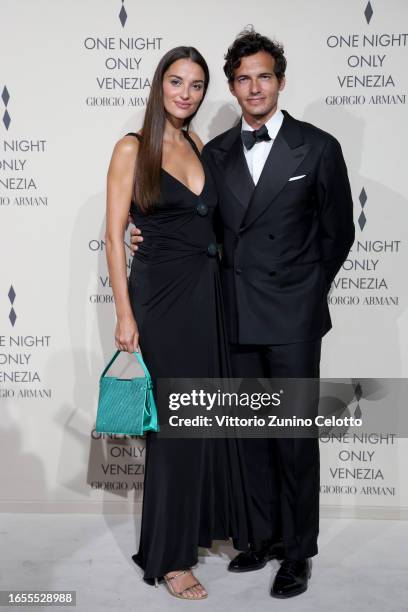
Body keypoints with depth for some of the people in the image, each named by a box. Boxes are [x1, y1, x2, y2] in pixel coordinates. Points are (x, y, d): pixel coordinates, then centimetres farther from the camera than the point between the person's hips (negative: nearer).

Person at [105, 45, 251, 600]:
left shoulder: (199, 147, 13)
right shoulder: (132, 148, -4)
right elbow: (115, 234, -8)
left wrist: (222, 283, 5)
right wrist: (125, 313, -14)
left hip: (207, 290, 6)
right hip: (161, 291, -6)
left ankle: (208, 523, 32)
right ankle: (168, 555, 14)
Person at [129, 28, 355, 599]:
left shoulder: (317, 147, -2)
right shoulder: (215, 153, 9)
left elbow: (337, 231, 4)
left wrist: (304, 291, 6)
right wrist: (153, 238, -1)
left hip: (293, 318, -3)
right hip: (238, 317, 4)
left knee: (295, 436, 3)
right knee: (254, 433, 12)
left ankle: (298, 551, 19)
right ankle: (264, 536, 29)